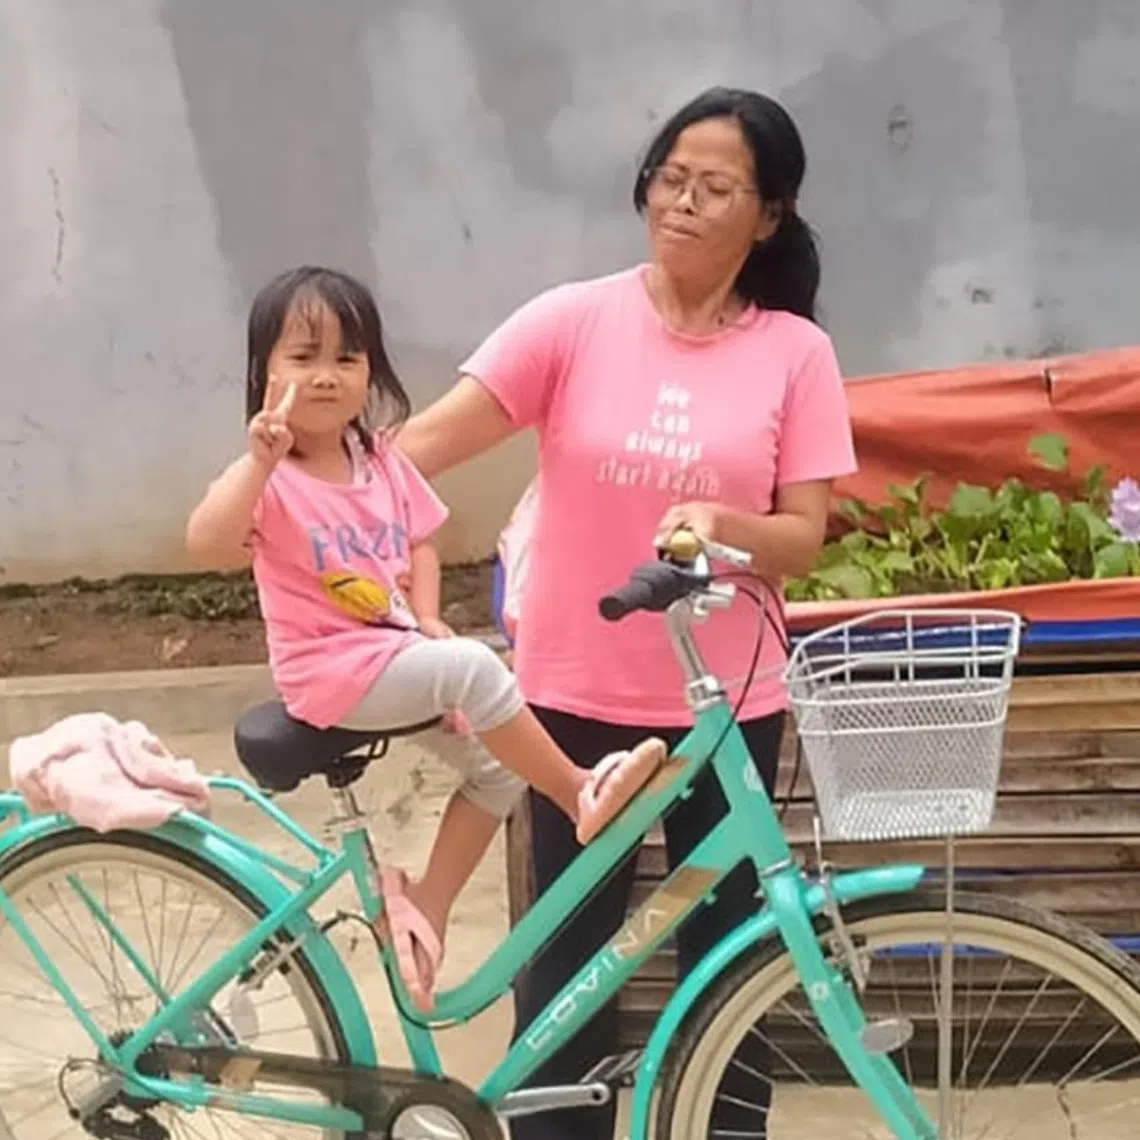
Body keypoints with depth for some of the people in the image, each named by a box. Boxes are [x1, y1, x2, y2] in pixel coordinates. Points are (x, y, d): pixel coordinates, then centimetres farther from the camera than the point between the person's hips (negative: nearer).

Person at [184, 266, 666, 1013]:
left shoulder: (383, 460, 6)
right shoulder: (270, 476, -15)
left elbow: (421, 545, 15)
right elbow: (206, 546, -32)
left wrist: (427, 621, -2)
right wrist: (259, 459, -44)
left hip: (397, 654, 8)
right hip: (327, 667, -7)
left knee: (502, 758, -1)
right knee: (474, 667, -28)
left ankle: (423, 907, 9)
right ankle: (580, 792, -14)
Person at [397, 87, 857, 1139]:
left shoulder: (795, 352, -4)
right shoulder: (574, 321, -6)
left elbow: (803, 539, -5)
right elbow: (423, 444, -11)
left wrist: (722, 525, -25)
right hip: (577, 694, 0)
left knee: (726, 951, 13)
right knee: (569, 949, 10)